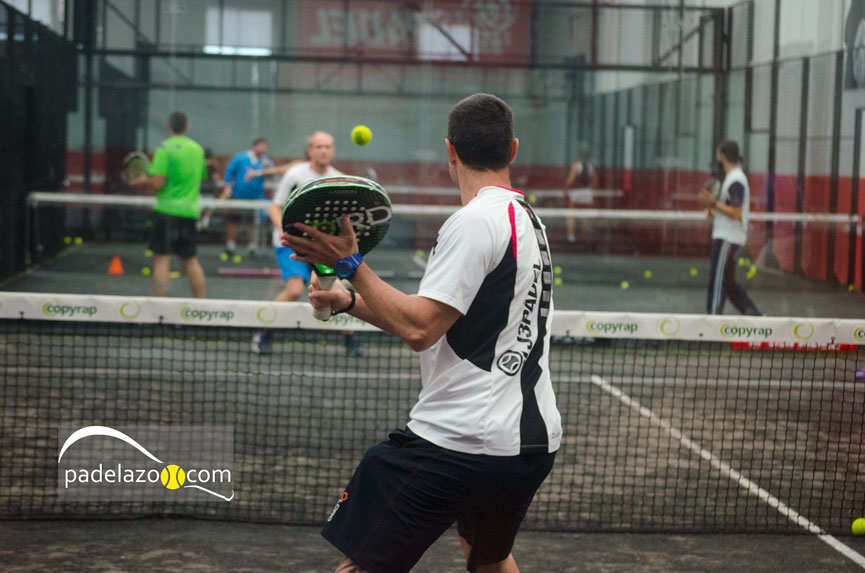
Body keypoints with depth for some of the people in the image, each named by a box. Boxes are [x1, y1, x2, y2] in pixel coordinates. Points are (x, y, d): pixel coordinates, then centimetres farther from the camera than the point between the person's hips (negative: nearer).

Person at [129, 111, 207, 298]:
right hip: (191, 211, 6)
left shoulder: (165, 148, -10)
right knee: (190, 260, 15)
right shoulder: (197, 149, 10)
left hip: (167, 210, -6)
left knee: (161, 259, -5)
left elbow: (157, 184, -16)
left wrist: (143, 182, 5)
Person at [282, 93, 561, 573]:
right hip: (535, 441, 10)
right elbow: (436, 321, 18)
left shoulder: (475, 221, -15)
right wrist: (350, 302, 13)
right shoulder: (527, 219, 14)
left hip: (457, 441, -10)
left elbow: (418, 329, -20)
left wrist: (350, 264, -14)